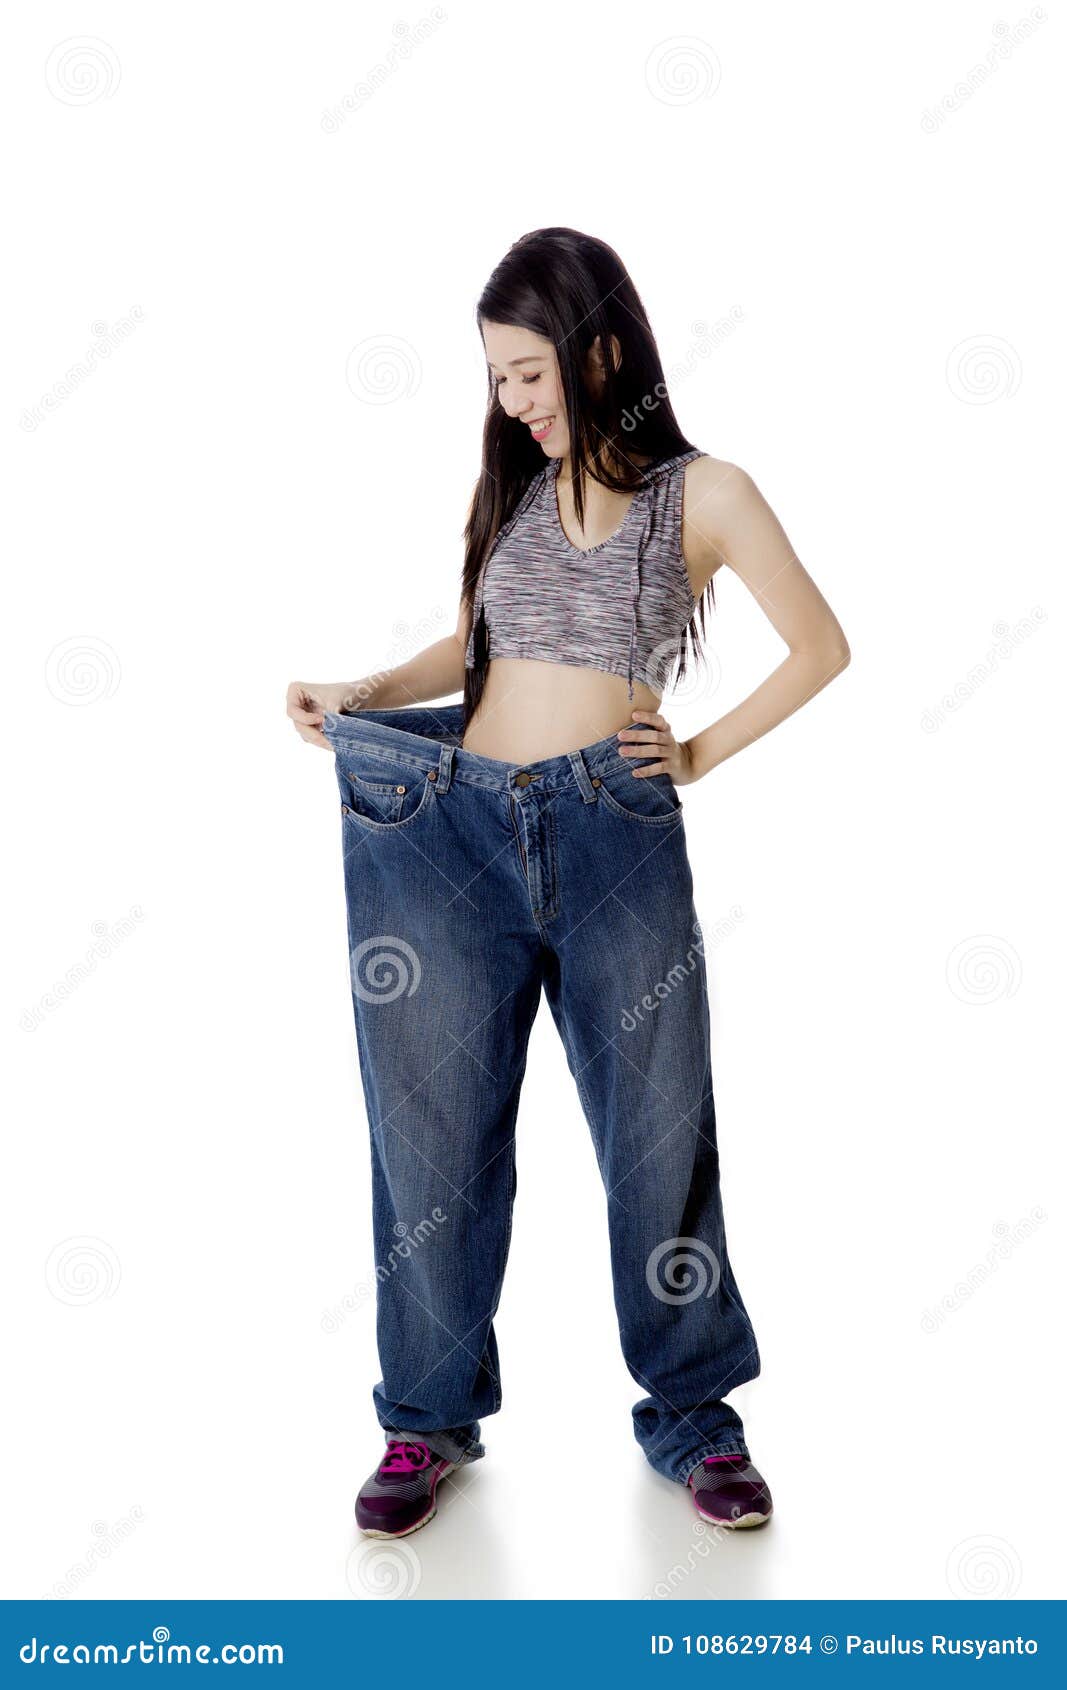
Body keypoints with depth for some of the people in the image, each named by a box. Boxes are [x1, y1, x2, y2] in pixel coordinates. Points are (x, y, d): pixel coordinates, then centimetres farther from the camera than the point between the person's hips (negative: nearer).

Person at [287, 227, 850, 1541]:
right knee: (436, 1123, 6)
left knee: (657, 1127, 5)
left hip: (615, 839, -3)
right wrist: (362, 698, 4)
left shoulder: (702, 493, 2)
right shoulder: (507, 489, 14)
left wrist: (702, 754, 2)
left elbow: (820, 649, 6)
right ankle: (430, 1415, 24)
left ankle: (693, 1416, 24)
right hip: (451, 828, 3)